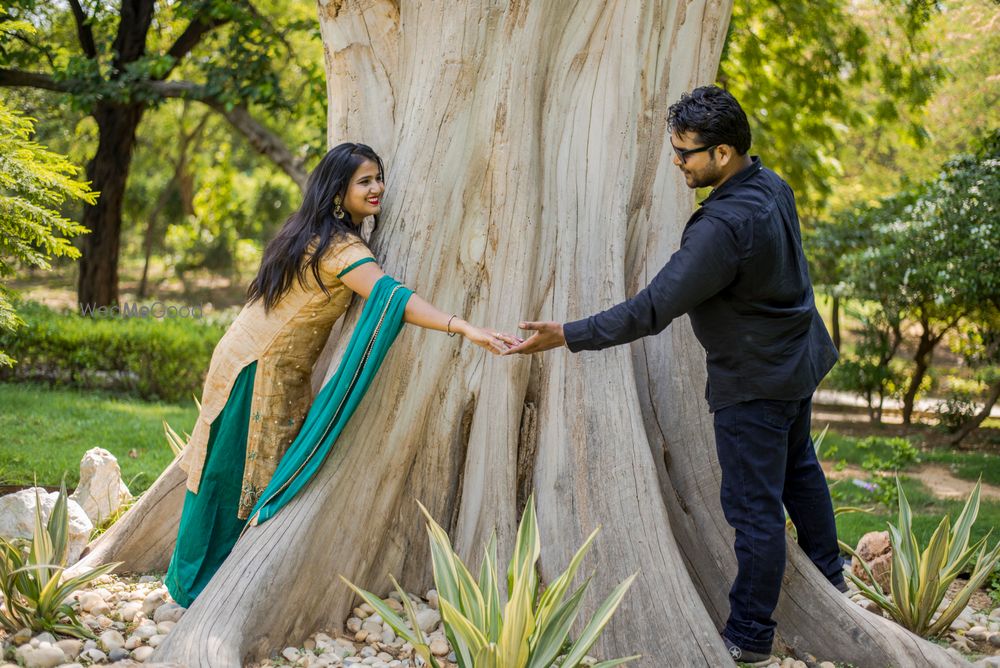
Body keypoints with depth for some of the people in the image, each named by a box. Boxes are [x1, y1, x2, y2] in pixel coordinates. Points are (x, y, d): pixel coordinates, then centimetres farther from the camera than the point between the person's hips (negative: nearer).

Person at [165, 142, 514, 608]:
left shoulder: (313, 233, 8)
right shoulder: (340, 247, -23)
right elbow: (390, 297, -37)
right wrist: (464, 328, -47)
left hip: (280, 374, 9)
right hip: (261, 373, -9)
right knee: (237, 479, 2)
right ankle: (198, 586, 15)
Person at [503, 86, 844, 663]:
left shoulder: (723, 226, -33)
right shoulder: (771, 184, -4)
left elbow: (651, 310, -33)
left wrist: (567, 336, -29)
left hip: (756, 382, -10)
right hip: (799, 358, 10)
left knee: (755, 506, 2)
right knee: (799, 467, 28)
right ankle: (828, 572, 49)